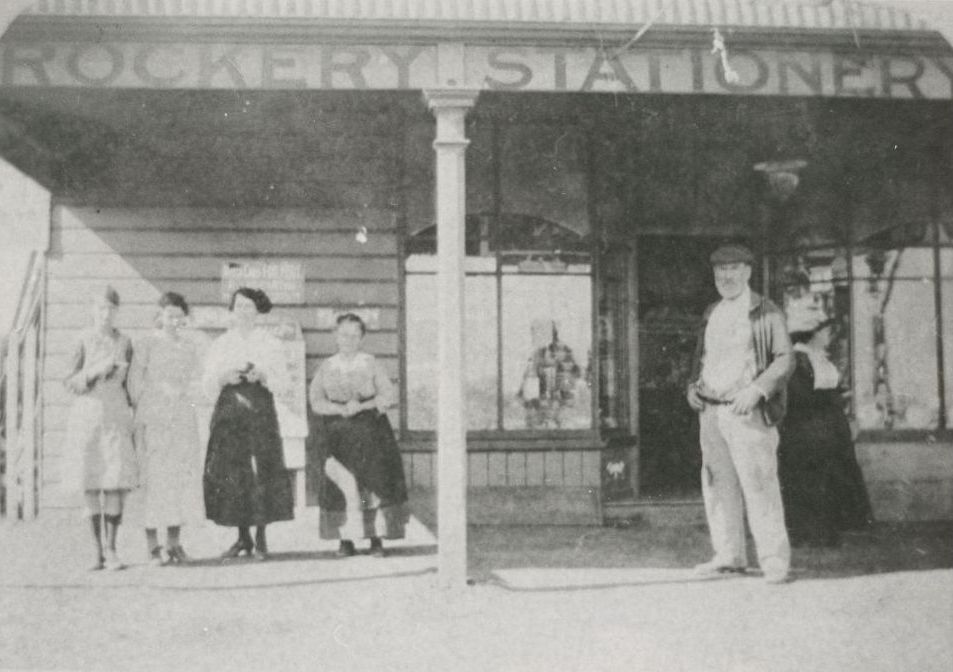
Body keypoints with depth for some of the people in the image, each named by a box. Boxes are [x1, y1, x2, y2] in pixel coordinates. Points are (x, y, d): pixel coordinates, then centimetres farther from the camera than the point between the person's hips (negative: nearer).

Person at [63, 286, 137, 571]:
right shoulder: (83, 341, 2)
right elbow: (70, 382, 1)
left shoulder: (124, 342, 8)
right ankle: (97, 550, 9)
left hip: (116, 415, 1)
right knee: (90, 485, 1)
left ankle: (111, 550, -1)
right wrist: (95, 371, -13)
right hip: (87, 414, -1)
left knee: (117, 483, -8)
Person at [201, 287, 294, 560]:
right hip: (228, 412, 2)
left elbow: (280, 380, 2)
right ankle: (243, 537, 10)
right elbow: (208, 384, 9)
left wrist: (262, 374, -17)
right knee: (231, 474, -2)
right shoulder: (220, 344, 13)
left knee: (262, 472, -9)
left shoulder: (269, 343, 10)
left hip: (260, 412, -2)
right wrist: (223, 377, -12)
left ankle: (261, 538, -1)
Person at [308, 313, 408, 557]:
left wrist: (361, 406, -14)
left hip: (369, 429, 0)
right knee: (341, 480, -16)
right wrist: (341, 409, -15)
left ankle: (376, 539, -4)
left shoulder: (371, 364, 8)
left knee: (375, 480, -12)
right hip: (336, 432, 1)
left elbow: (388, 396, 1)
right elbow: (315, 400, 2)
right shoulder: (326, 367, 12)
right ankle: (346, 539, -10)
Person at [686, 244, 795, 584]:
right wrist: (693, 385, 7)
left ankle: (774, 560, -1)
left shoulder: (767, 313, -1)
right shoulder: (711, 314, 17)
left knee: (759, 485, -8)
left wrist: (756, 389, -19)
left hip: (748, 414, -6)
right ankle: (729, 555, 16)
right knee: (719, 486, 8)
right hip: (710, 412, 6)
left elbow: (785, 359, -6)